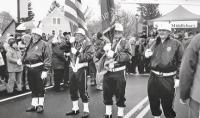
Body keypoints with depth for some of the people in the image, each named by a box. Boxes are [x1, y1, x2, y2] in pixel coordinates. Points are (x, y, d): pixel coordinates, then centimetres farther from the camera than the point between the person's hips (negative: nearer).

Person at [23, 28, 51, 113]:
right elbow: (25, 56, 27)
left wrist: (45, 71, -16)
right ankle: (34, 104, 22)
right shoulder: (29, 44, 17)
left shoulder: (43, 44, -5)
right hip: (29, 69, 6)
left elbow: (47, 58, -10)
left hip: (38, 69, -6)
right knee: (32, 88, 13)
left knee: (40, 88, 1)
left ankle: (40, 105, 12)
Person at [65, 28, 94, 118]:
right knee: (72, 89, 13)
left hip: (81, 69, -7)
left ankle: (86, 110, 8)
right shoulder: (73, 44, 15)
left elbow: (90, 55, -19)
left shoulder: (86, 44, -6)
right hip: (73, 69, 7)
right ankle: (75, 109, 28)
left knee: (82, 90, -4)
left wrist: (78, 53, -21)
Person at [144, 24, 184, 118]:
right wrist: (146, 55, -2)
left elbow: (181, 62, -7)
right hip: (153, 77, 5)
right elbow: (149, 56, 22)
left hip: (167, 79, -5)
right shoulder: (155, 43, 10)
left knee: (167, 103, 2)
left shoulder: (176, 44, -5)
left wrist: (178, 77, -11)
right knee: (153, 100, 14)